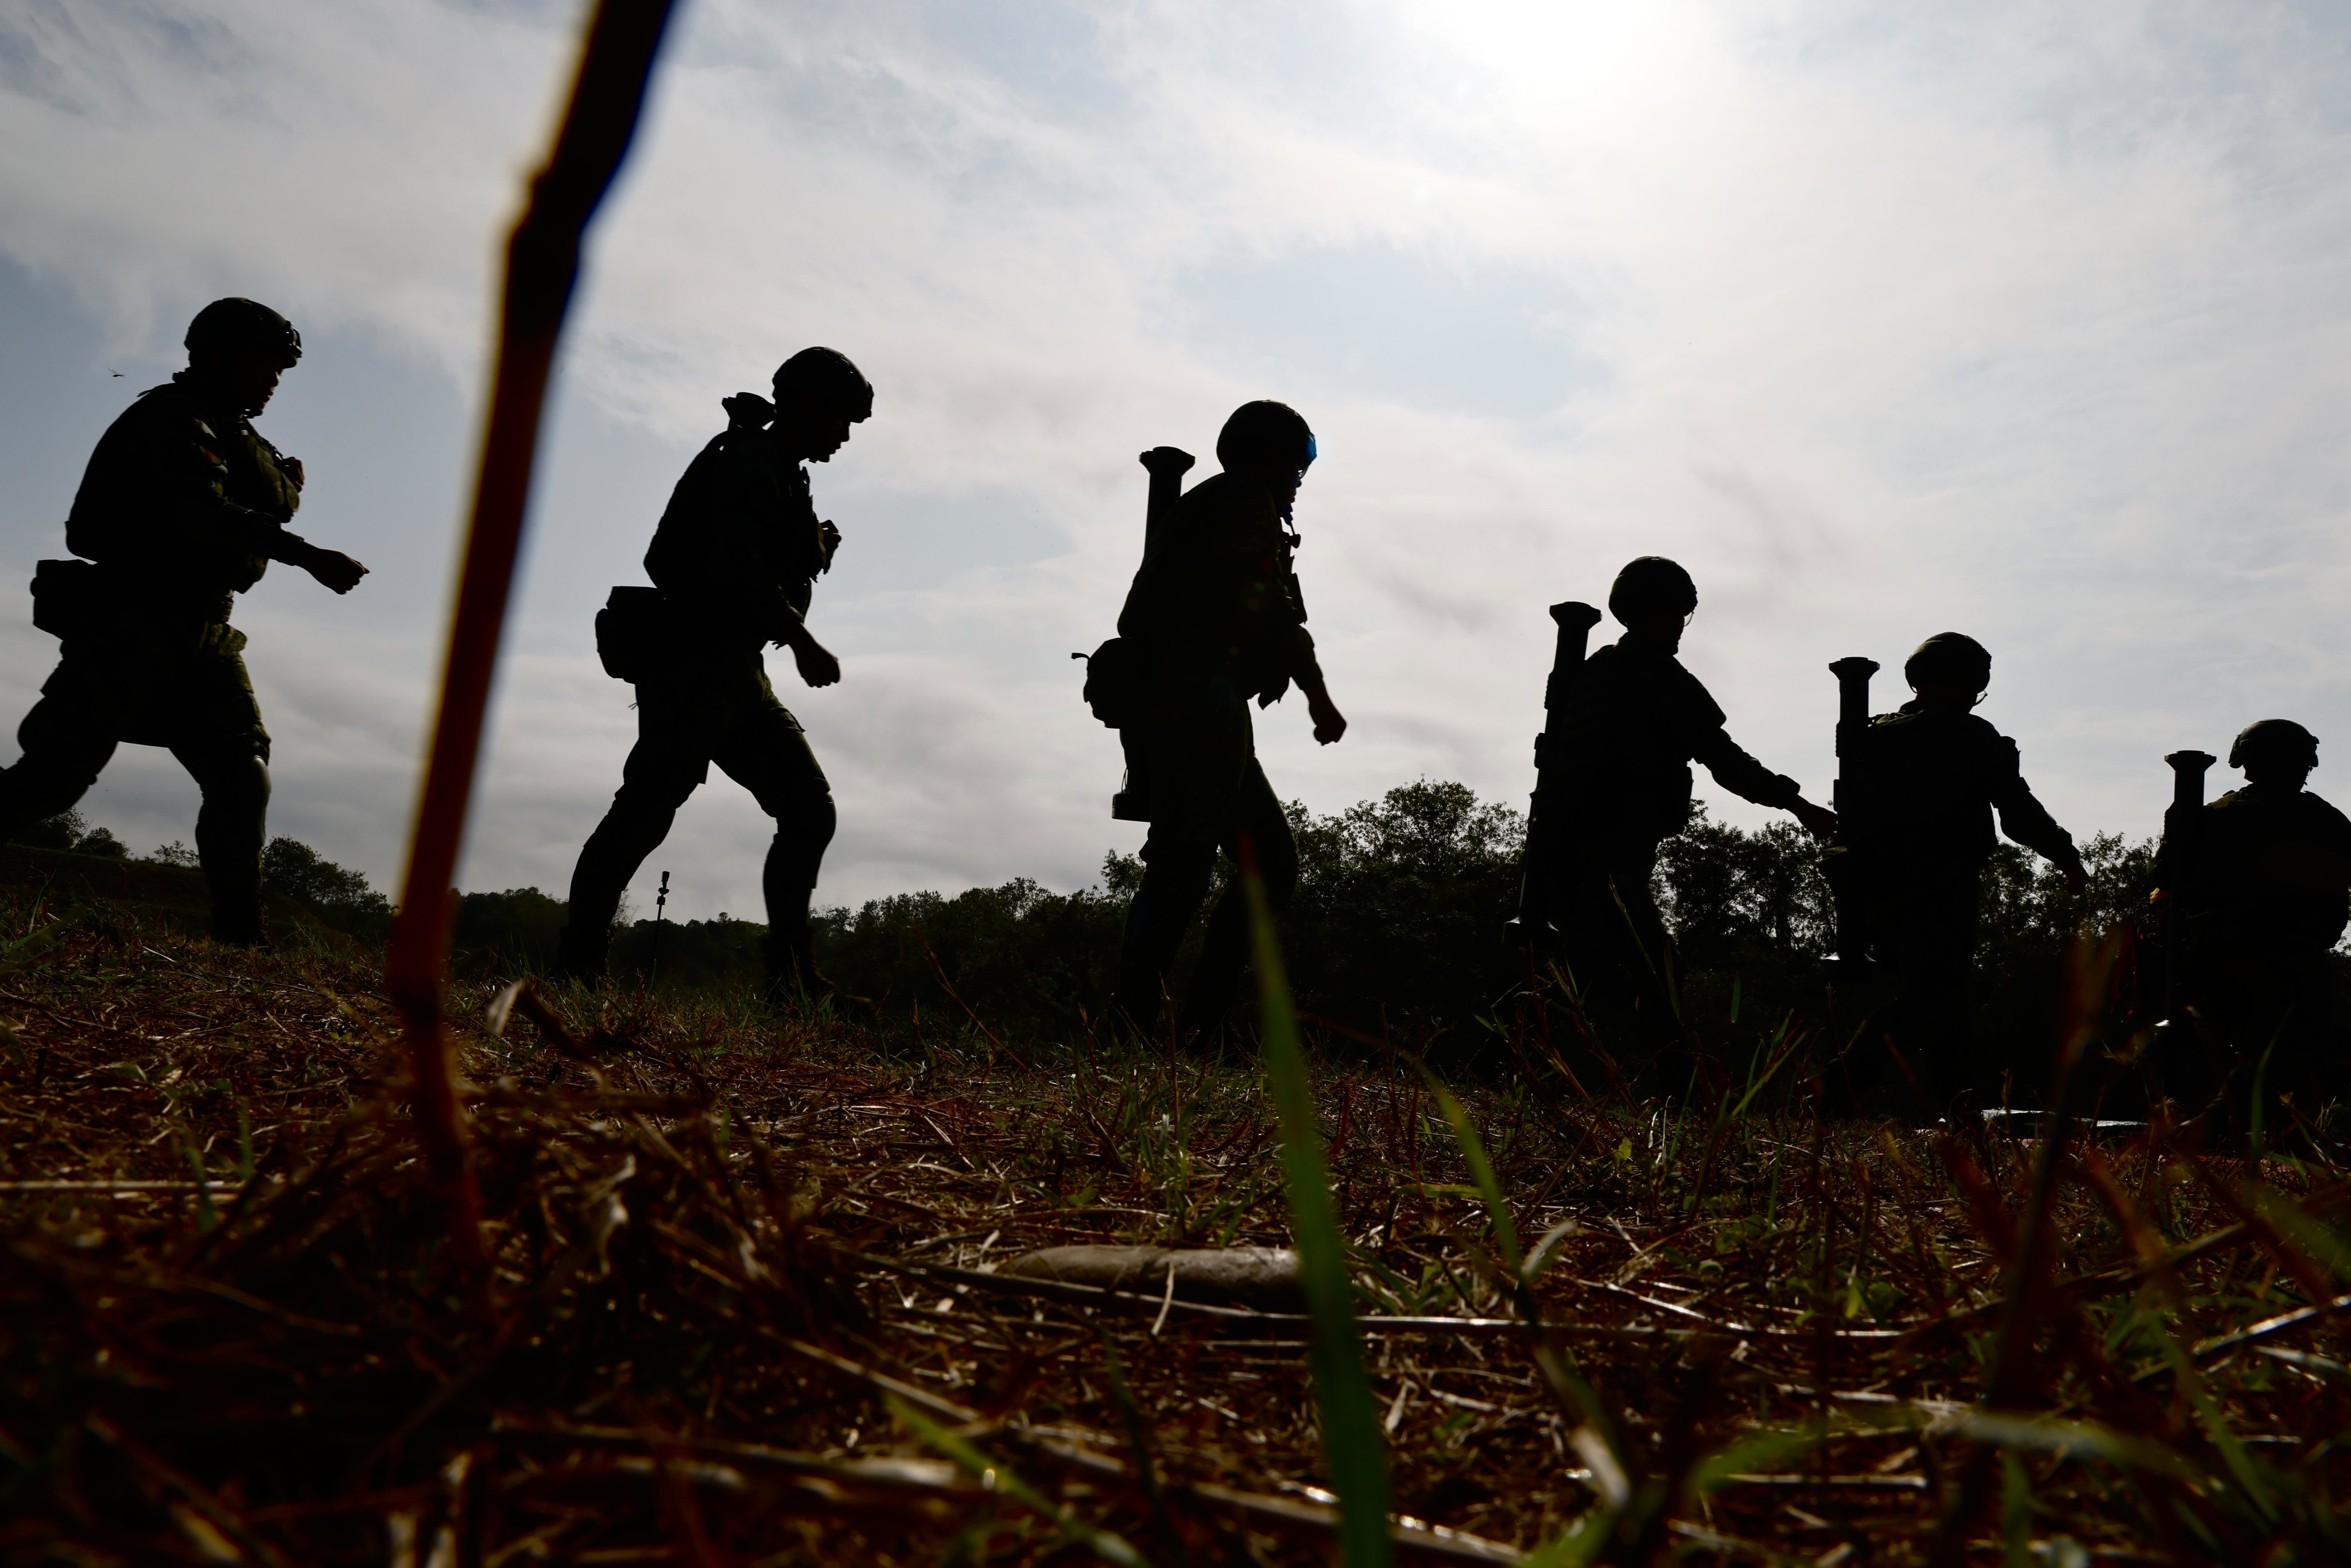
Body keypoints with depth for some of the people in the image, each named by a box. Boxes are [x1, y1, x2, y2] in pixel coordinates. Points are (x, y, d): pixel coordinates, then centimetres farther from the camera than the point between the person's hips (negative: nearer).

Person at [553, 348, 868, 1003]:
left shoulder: (782, 476, 24)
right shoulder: (747, 462, -6)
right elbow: (733, 568, -21)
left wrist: (814, 553, 12)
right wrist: (805, 644, -21)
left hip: (736, 674, 10)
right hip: (695, 662, -10)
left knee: (809, 808, 5)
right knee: (649, 804, -17)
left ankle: (791, 976, 7)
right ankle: (577, 964, -15)